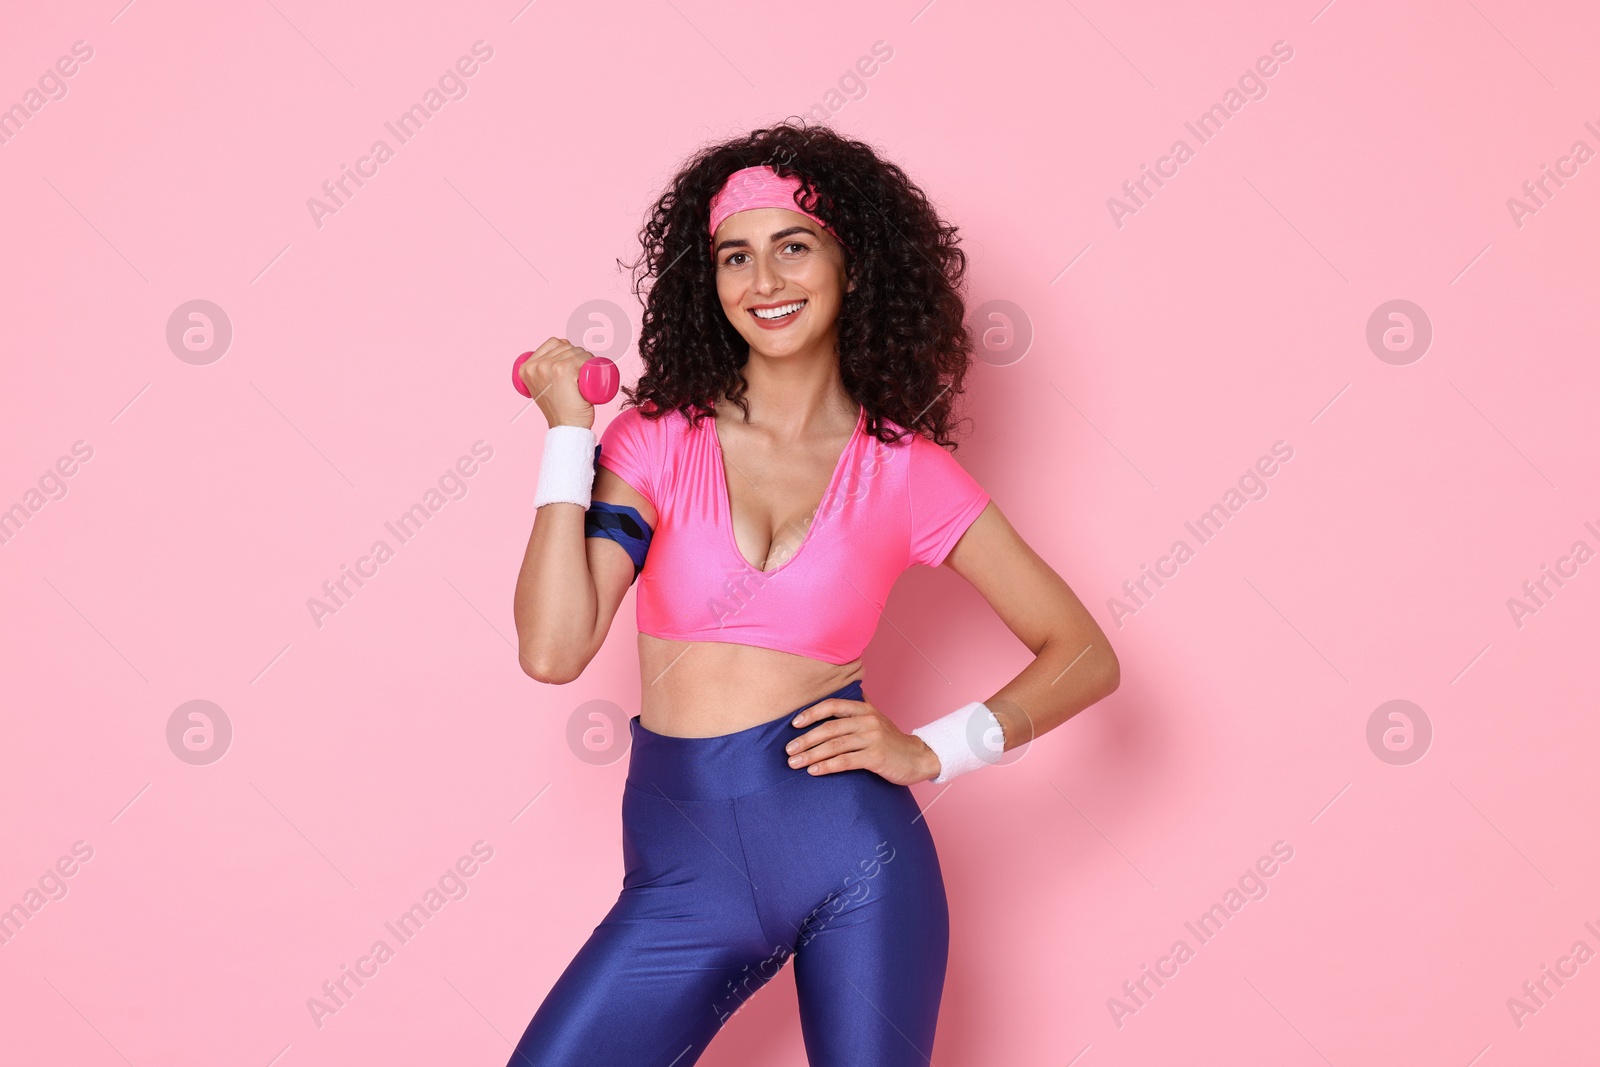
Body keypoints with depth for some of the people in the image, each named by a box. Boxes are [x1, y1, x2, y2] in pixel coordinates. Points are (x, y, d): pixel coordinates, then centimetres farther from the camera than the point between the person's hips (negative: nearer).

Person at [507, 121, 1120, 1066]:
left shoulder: (906, 472, 1)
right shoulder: (659, 440, 3)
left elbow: (1085, 656, 5)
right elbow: (553, 650, -9)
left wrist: (931, 752, -8)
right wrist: (568, 433, -5)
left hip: (852, 846, 0)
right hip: (684, 873, 1)